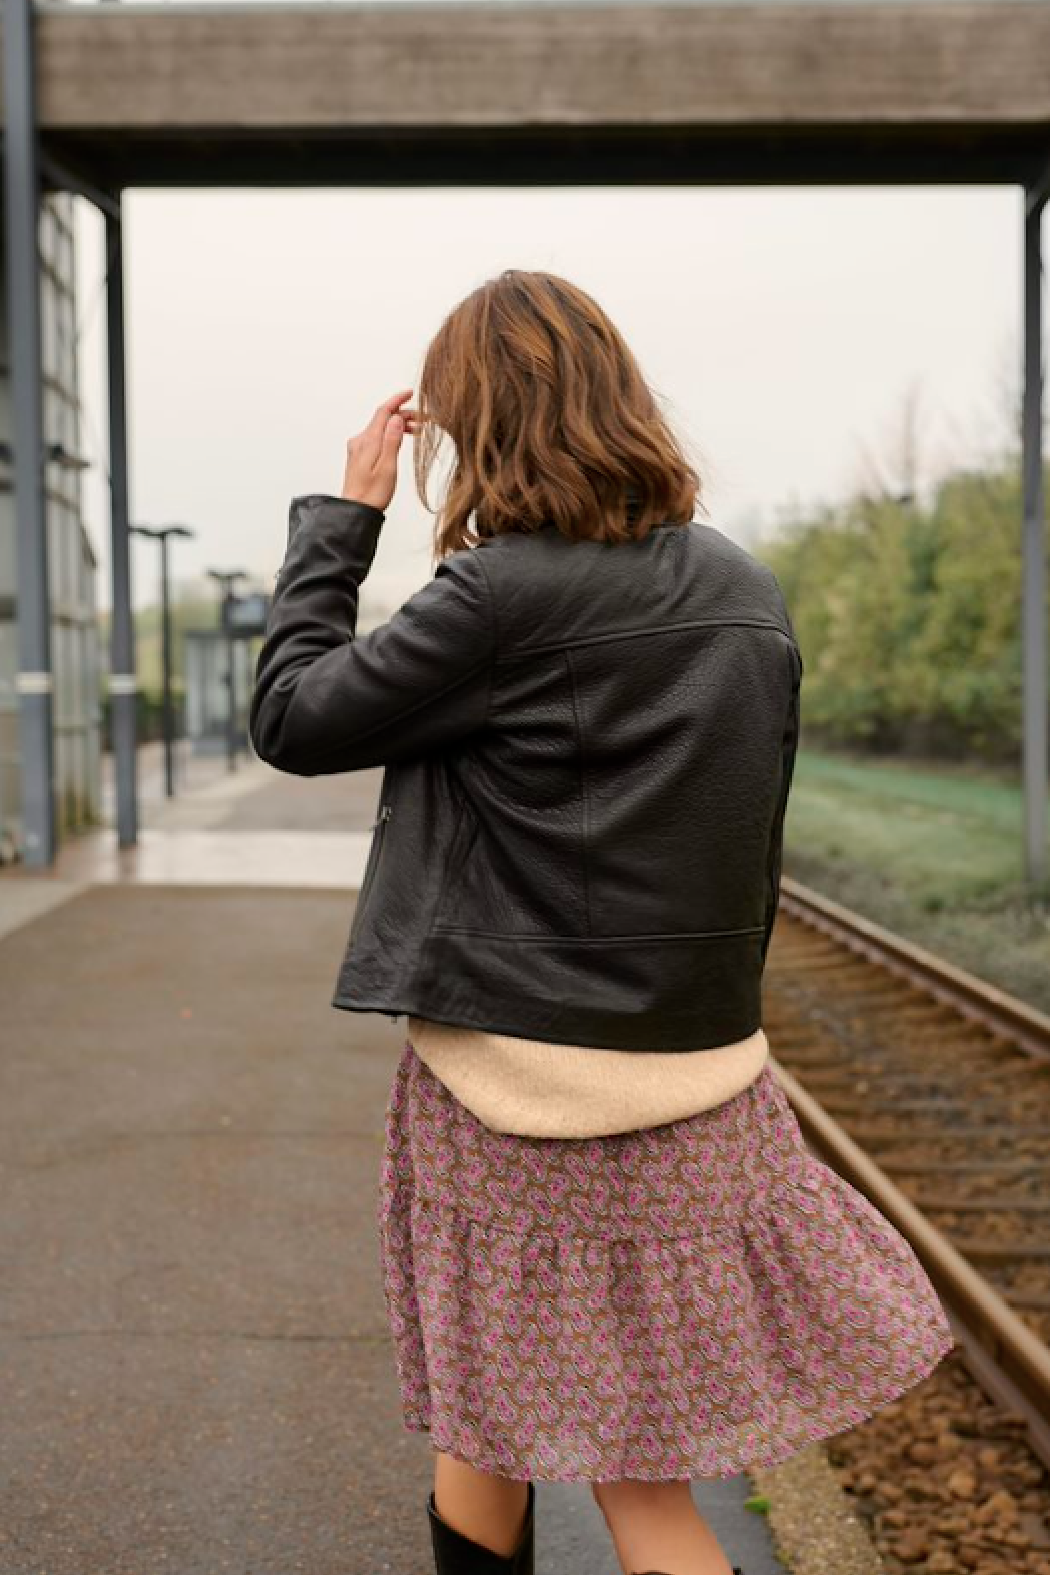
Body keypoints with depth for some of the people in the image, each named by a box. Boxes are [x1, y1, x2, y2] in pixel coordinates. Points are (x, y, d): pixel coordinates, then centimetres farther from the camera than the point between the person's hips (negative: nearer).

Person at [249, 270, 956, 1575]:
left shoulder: (505, 594, -16)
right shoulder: (749, 592, 4)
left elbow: (292, 719, -5)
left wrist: (344, 513, 1)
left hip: (517, 1088, -6)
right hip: (700, 1081, 6)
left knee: (486, 1435, 13)